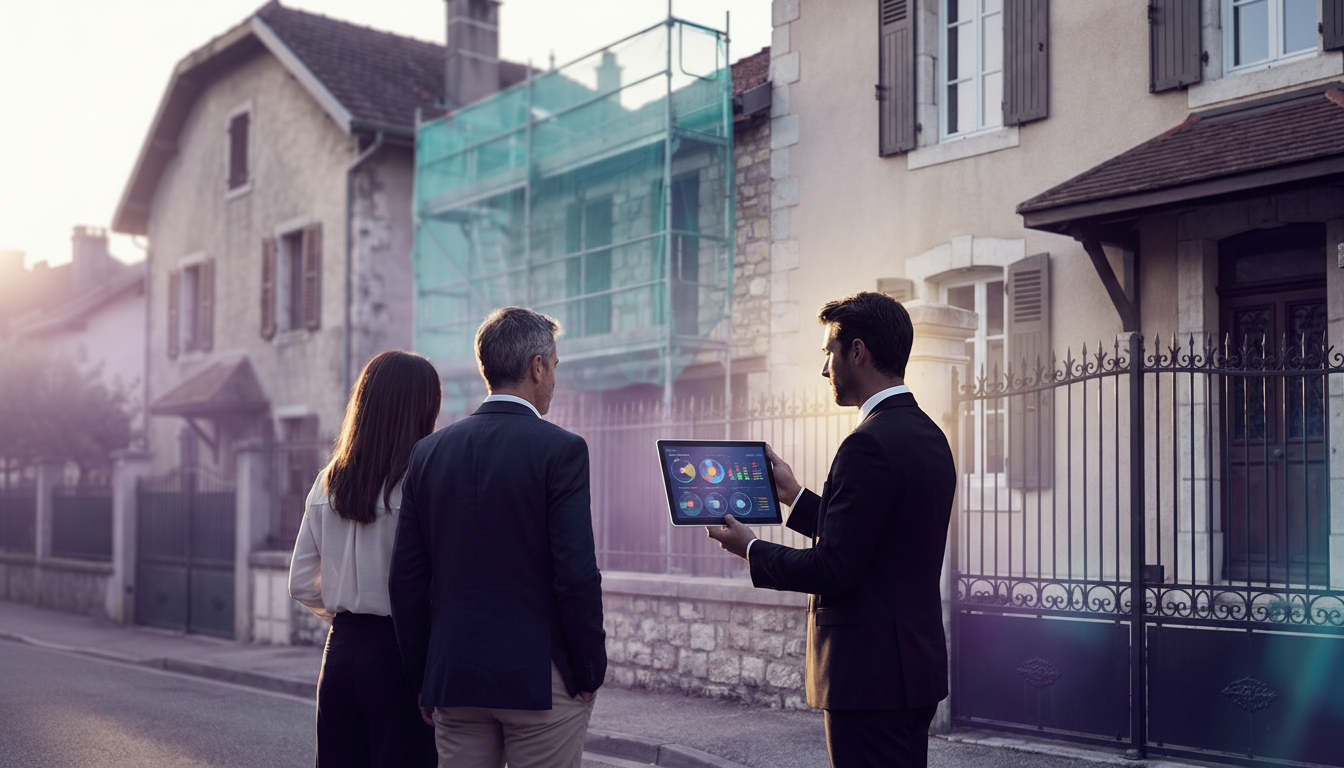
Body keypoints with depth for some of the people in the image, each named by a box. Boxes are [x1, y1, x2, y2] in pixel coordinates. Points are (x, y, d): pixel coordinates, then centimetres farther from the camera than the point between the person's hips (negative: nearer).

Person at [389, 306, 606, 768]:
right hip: (541, 678, -5)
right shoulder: (560, 449, -9)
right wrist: (591, 673, -2)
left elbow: (406, 578, 6)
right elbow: (577, 575, -14)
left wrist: (424, 680, 14)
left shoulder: (429, 452, 6)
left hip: (453, 678, 5)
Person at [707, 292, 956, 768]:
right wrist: (797, 497, 19)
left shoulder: (870, 444, -19)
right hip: (918, 663, 10)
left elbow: (833, 570, -21)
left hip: (871, 674, -10)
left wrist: (751, 550, -6)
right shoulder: (929, 436, 11)